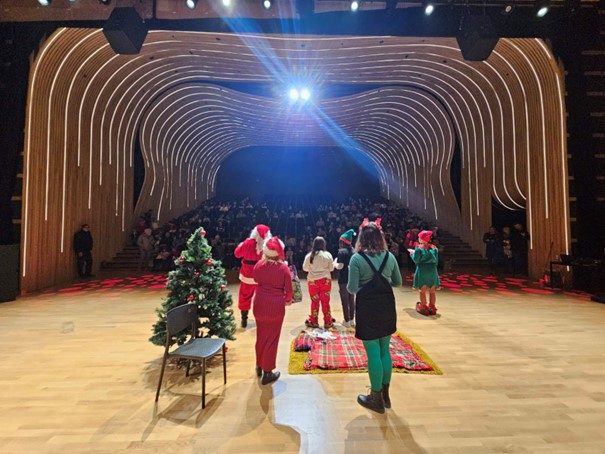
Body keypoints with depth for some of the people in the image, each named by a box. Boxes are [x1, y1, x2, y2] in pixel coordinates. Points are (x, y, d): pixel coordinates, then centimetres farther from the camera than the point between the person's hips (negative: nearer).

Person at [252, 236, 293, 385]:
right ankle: (267, 372, 19)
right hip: (276, 306, -3)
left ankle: (259, 366, 37)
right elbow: (289, 289, -9)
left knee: (261, 335, 20)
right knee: (272, 338, 9)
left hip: (260, 304, 4)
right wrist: (288, 299, 9)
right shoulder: (283, 268, -14)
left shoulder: (259, 264, -6)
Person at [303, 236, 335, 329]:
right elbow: (331, 268, -2)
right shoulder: (328, 255, -9)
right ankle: (328, 322, 19)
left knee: (314, 301, 10)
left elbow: (305, 268, 0)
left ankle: (313, 322, 19)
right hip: (325, 280, 0)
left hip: (312, 281, 0)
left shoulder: (309, 255, -9)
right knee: (325, 301, 10)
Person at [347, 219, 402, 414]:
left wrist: (348, 285, 6)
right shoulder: (390, 257, 0)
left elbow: (352, 288, -15)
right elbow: (398, 283, 10)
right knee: (385, 350, 18)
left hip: (367, 308, -5)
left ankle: (376, 398, 22)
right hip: (386, 306, 5)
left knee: (373, 353, 7)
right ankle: (385, 394, 34)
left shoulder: (357, 258, -14)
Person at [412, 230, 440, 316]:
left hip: (422, 271, -4)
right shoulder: (434, 247, 2)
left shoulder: (419, 247, -11)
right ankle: (432, 308, 20)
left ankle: (424, 308, 12)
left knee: (422, 291, 7)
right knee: (432, 291, 13)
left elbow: (416, 259, -12)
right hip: (432, 270, 4)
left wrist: (412, 254, 5)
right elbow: (436, 260, 6)